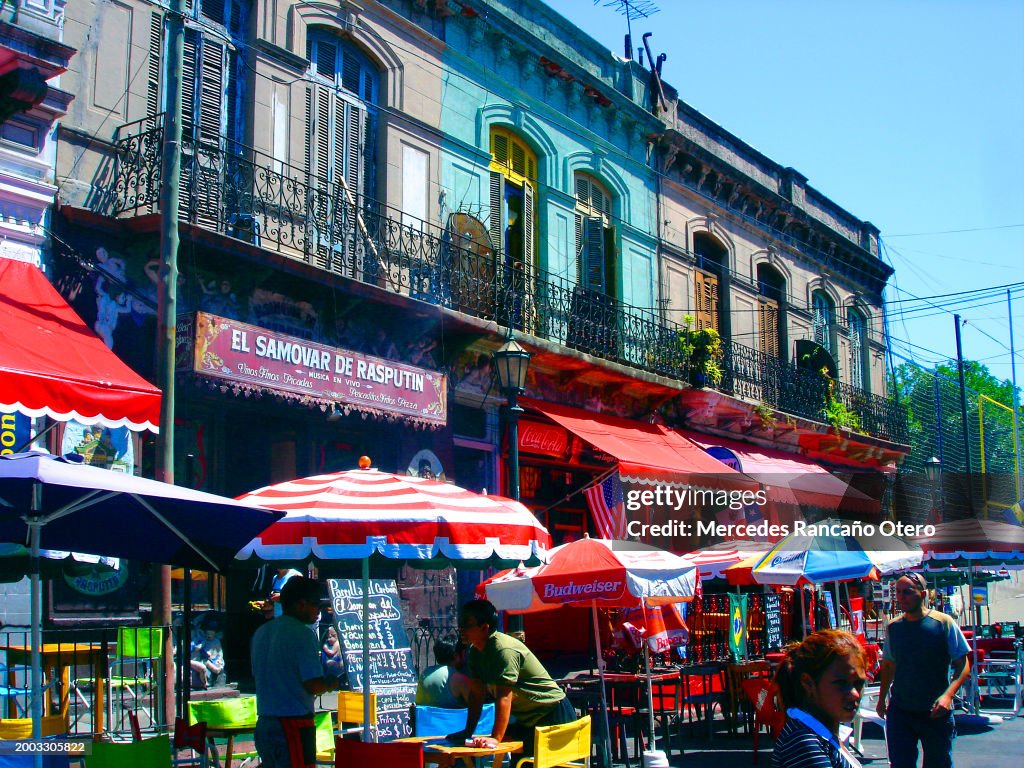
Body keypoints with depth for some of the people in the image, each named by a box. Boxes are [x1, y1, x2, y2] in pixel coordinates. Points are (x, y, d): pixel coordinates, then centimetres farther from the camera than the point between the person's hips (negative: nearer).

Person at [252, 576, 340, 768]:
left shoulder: (260, 633, 12)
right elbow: (313, 686, -18)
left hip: (263, 723, 8)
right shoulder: (302, 634, -13)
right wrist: (333, 684, 4)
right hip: (294, 723, -8)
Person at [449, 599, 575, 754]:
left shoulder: (504, 650, -26)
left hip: (552, 713, -9)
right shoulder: (475, 651, 4)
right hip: (527, 718, 9)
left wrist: (495, 737, -34)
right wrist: (468, 731, 4)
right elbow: (476, 693, 7)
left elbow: (504, 697, -31)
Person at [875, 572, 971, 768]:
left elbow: (963, 665, -7)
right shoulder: (893, 627, 4)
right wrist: (882, 698, 14)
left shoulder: (944, 623, -8)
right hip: (900, 711, 2)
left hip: (936, 713, -2)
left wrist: (948, 695, -20)